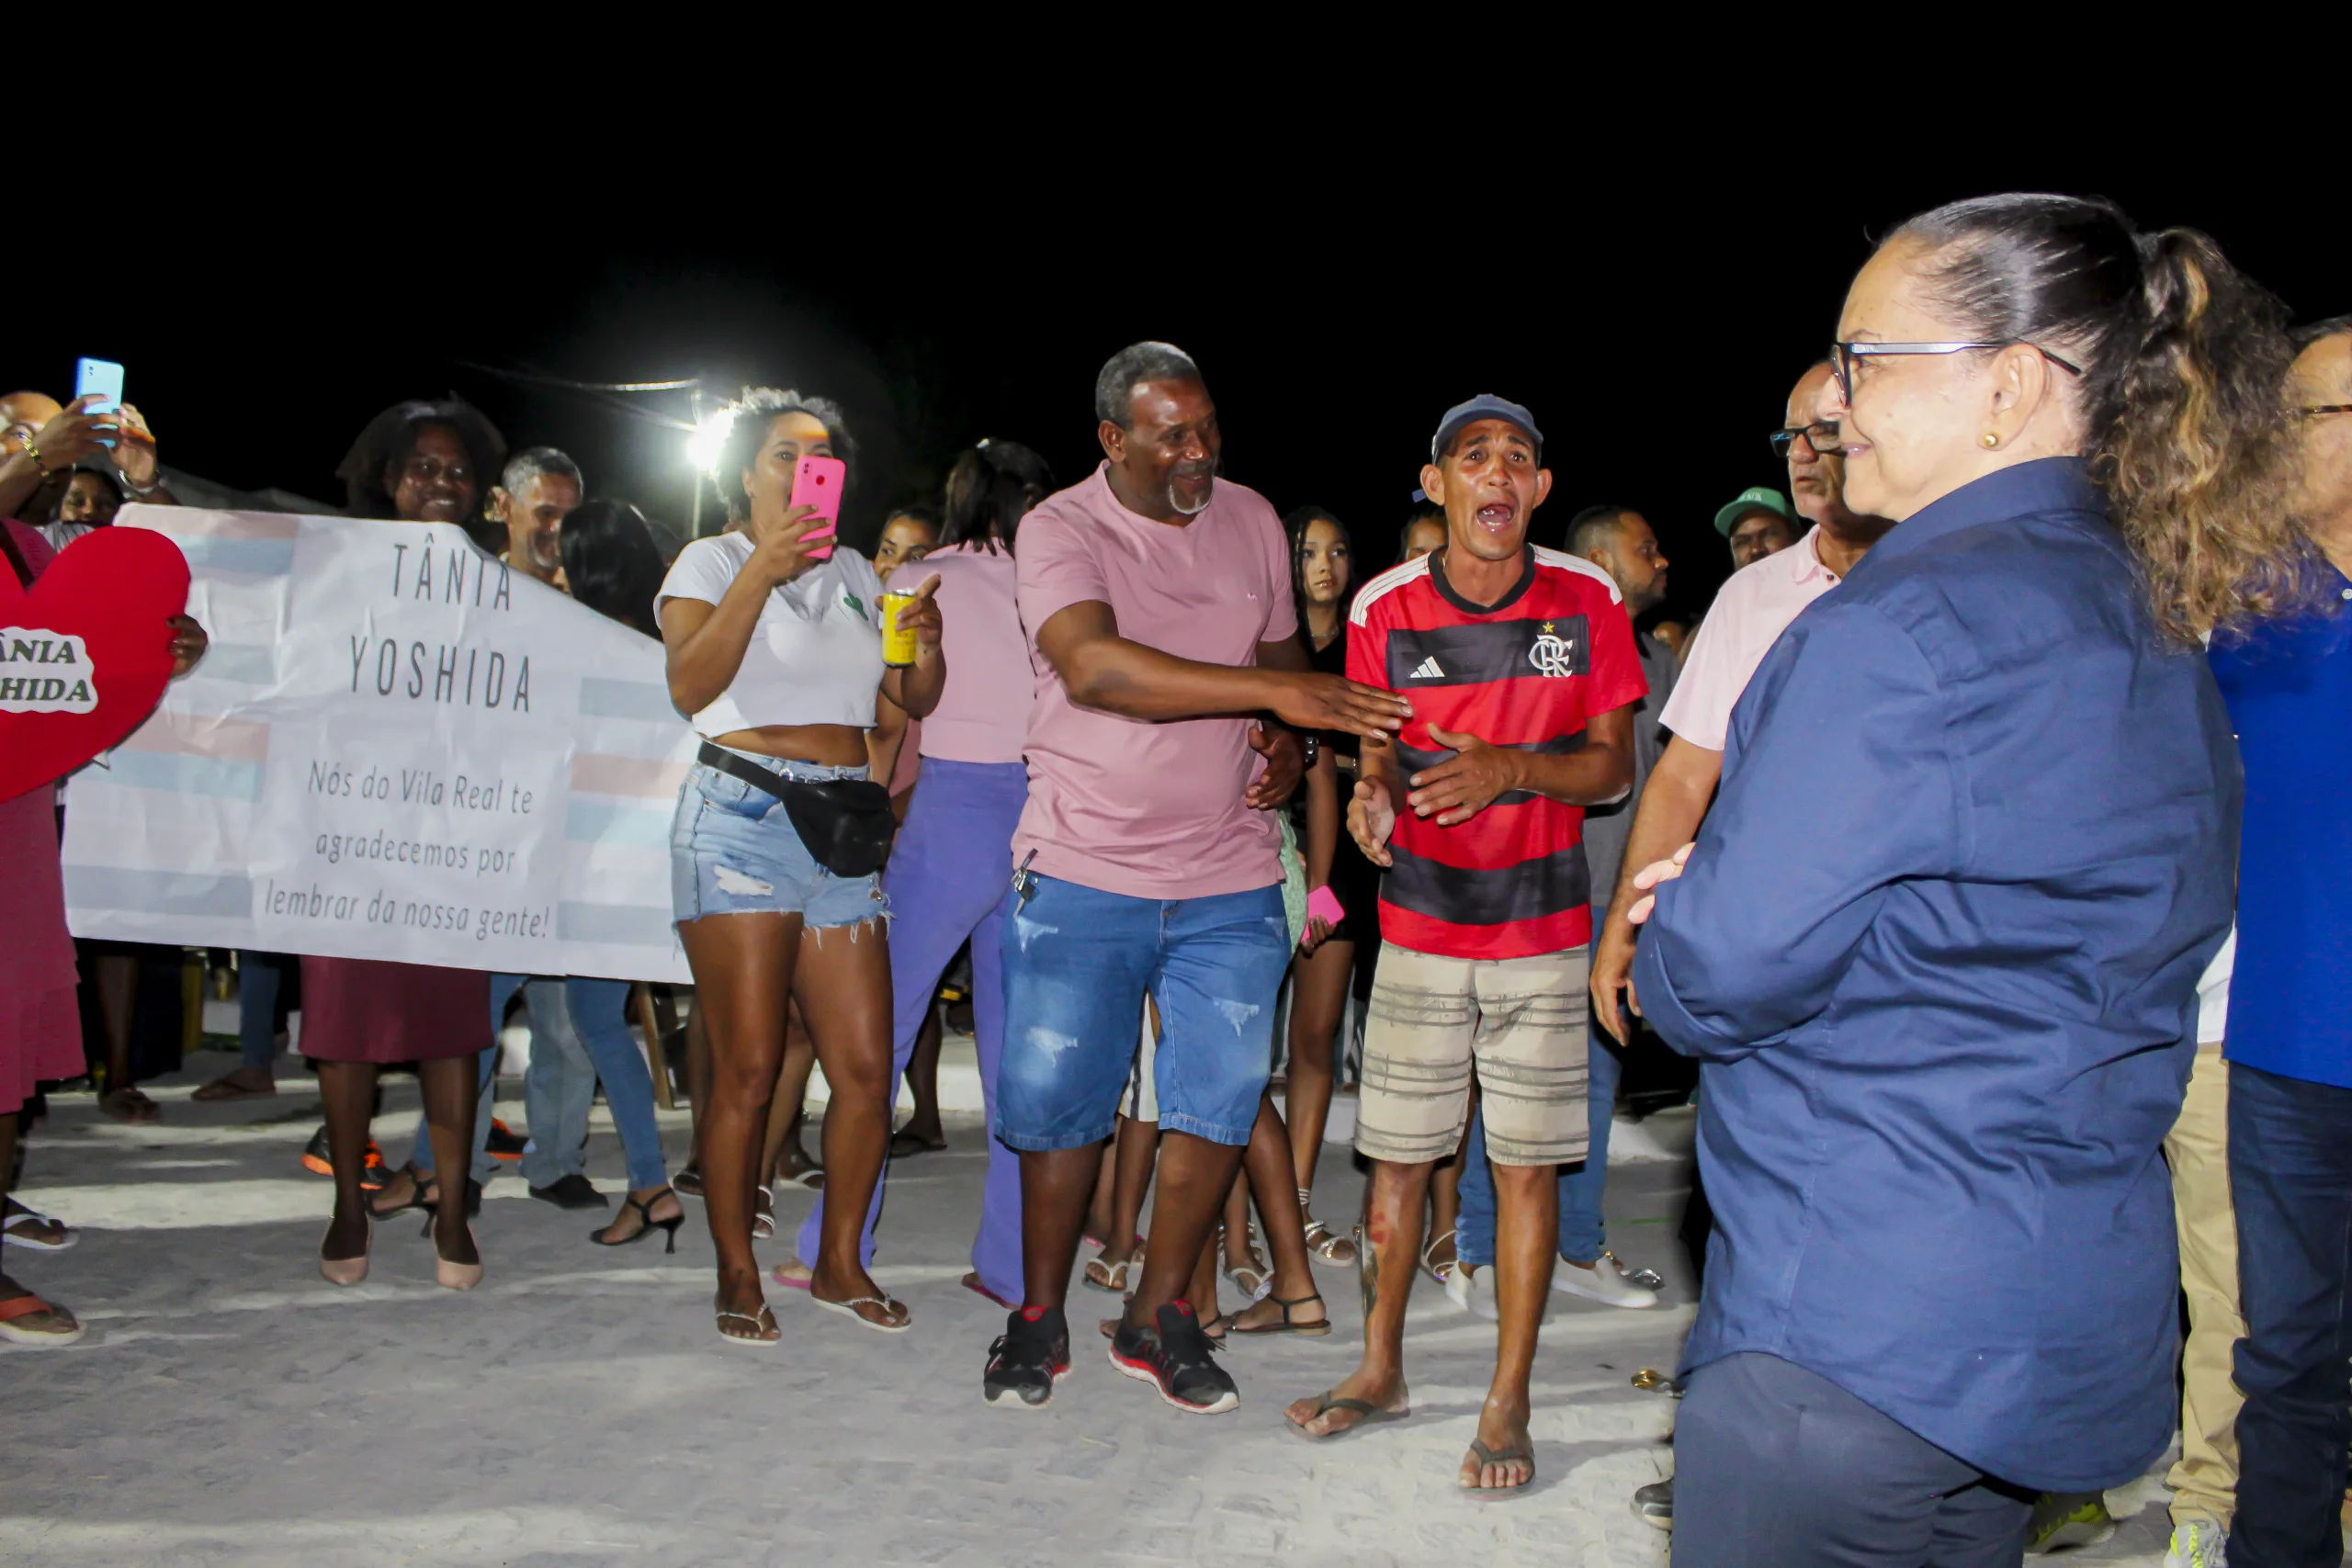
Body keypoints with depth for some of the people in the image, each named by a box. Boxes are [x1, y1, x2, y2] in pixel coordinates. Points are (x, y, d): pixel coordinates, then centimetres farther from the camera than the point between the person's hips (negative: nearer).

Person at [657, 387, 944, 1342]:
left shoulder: (854, 574, 20)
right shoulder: (713, 561, 5)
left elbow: (915, 701, 18)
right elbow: (690, 686, -13)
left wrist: (928, 644, -3)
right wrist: (762, 569, -21)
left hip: (841, 828, 5)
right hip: (742, 820, -4)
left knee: (865, 1064, -1)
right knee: (748, 1066, -6)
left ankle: (839, 1264, 16)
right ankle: (737, 1276, 9)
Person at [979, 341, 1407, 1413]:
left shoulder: (1252, 520, 8)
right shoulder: (1060, 528, -8)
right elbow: (1094, 665, -26)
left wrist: (1287, 744, -2)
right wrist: (1276, 693, -31)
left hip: (1230, 881, 4)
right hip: (1082, 875, -3)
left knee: (1218, 1102, 5)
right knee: (1058, 1101, 4)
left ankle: (1158, 1318, 24)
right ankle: (1039, 1318, 25)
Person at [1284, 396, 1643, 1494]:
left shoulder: (1587, 602, -4)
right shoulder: (1384, 609, -3)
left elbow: (1613, 766, -2)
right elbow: (1379, 756, 5)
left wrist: (1508, 769, -21)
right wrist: (1374, 797, -20)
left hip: (1542, 926, -1)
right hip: (1418, 924, 1)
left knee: (1526, 1163, 2)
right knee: (1395, 1156, 6)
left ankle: (1508, 1402, 16)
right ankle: (1381, 1370, 26)